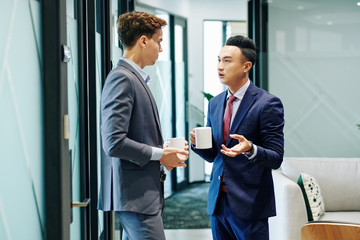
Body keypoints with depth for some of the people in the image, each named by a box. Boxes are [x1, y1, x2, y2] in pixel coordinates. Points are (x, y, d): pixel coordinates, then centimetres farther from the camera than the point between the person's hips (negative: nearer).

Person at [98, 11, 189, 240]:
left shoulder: (135, 78, 16)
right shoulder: (122, 79, -14)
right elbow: (114, 143, -22)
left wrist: (164, 150, 7)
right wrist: (160, 154, -12)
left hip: (145, 193, 10)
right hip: (135, 195, -10)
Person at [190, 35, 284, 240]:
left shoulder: (268, 104, -9)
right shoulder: (215, 103, 12)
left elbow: (276, 159, -10)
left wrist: (250, 149, -29)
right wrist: (197, 143, -4)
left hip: (250, 205, -6)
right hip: (218, 201, 6)